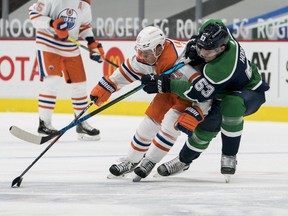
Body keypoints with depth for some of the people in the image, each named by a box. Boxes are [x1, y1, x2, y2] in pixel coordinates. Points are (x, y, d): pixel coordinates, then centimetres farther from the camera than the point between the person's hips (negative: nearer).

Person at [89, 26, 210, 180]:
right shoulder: (145, 58, -17)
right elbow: (126, 72, 0)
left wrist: (195, 115, -40)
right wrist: (103, 88, 2)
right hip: (169, 91, 7)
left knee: (171, 122, -22)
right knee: (151, 120, 4)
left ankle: (150, 161, -5)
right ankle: (131, 161, 21)